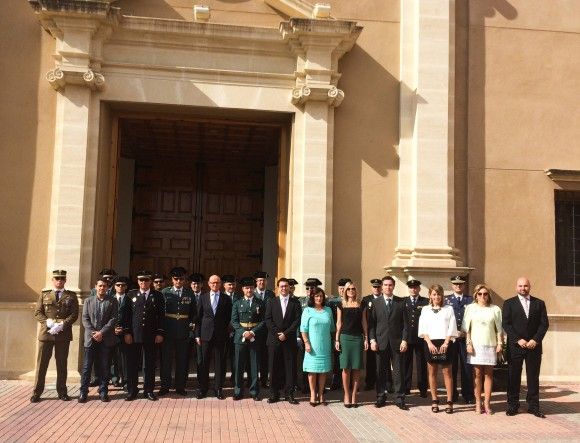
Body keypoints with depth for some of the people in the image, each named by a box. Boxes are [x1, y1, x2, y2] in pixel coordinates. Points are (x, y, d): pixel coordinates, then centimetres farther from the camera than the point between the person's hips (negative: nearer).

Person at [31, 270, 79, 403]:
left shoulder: (71, 296, 8)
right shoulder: (44, 295, 11)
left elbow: (74, 314, -1)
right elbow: (37, 313, 4)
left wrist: (62, 325, -15)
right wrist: (48, 322, -13)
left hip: (64, 334, 0)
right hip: (46, 333, 0)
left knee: (62, 364, 6)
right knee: (41, 363, 1)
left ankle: (62, 392, 15)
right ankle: (37, 392, 9)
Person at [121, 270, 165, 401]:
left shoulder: (158, 296, 6)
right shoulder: (131, 295, 7)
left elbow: (161, 316, 4)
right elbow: (125, 314, 5)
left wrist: (160, 333, -2)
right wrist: (126, 332, -2)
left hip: (151, 336, 0)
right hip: (134, 335, 0)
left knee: (149, 364, 5)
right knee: (132, 364, 3)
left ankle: (149, 390, 15)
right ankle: (132, 391, 13)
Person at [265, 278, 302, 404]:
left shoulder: (295, 303, 6)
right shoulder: (271, 303, 9)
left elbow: (297, 320, -2)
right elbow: (268, 320, 1)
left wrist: (286, 333, -10)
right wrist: (277, 333, -10)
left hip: (290, 340, -1)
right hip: (274, 340, 1)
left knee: (290, 368, 1)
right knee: (274, 368, 3)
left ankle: (289, 394, 8)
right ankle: (274, 394, 11)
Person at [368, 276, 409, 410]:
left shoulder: (401, 302, 5)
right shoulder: (376, 302, 6)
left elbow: (405, 323, 3)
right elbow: (372, 323, 5)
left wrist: (404, 340, -5)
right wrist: (372, 339, -5)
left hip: (397, 342, 0)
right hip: (381, 342, 1)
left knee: (398, 371, 2)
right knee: (380, 371, 6)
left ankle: (400, 399, 10)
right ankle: (380, 397, 16)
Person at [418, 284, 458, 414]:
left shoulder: (449, 309, 6)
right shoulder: (425, 310, 9)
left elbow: (452, 328, 0)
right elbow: (423, 329, 3)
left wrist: (446, 343, -11)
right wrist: (429, 343, -9)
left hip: (445, 343, -1)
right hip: (430, 343, 1)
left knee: (447, 372, -1)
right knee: (432, 372, 5)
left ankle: (449, 402, 2)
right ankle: (434, 400, 11)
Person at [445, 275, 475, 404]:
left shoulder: (470, 300, 8)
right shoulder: (446, 300, 9)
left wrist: (466, 332, -7)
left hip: (466, 337, 0)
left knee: (467, 366, 0)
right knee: (452, 366, 3)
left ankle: (468, 395, 8)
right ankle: (452, 395, 11)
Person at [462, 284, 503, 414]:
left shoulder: (495, 309, 8)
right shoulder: (471, 308, 7)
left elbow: (499, 329, 7)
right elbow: (466, 328, 4)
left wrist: (500, 344, -2)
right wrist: (468, 343, -4)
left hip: (490, 345, 1)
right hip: (475, 345, -1)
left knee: (488, 374, 1)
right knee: (477, 374, 0)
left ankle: (487, 403, 4)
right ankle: (478, 403, 4)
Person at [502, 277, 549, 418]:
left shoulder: (539, 303, 10)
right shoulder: (509, 303, 6)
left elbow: (544, 323, 4)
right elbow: (506, 324, -2)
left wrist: (535, 340, -8)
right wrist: (518, 340, -12)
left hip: (534, 346, 1)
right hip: (515, 346, -1)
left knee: (533, 377, 5)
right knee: (513, 377, 2)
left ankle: (533, 406, 12)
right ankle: (513, 405, 9)